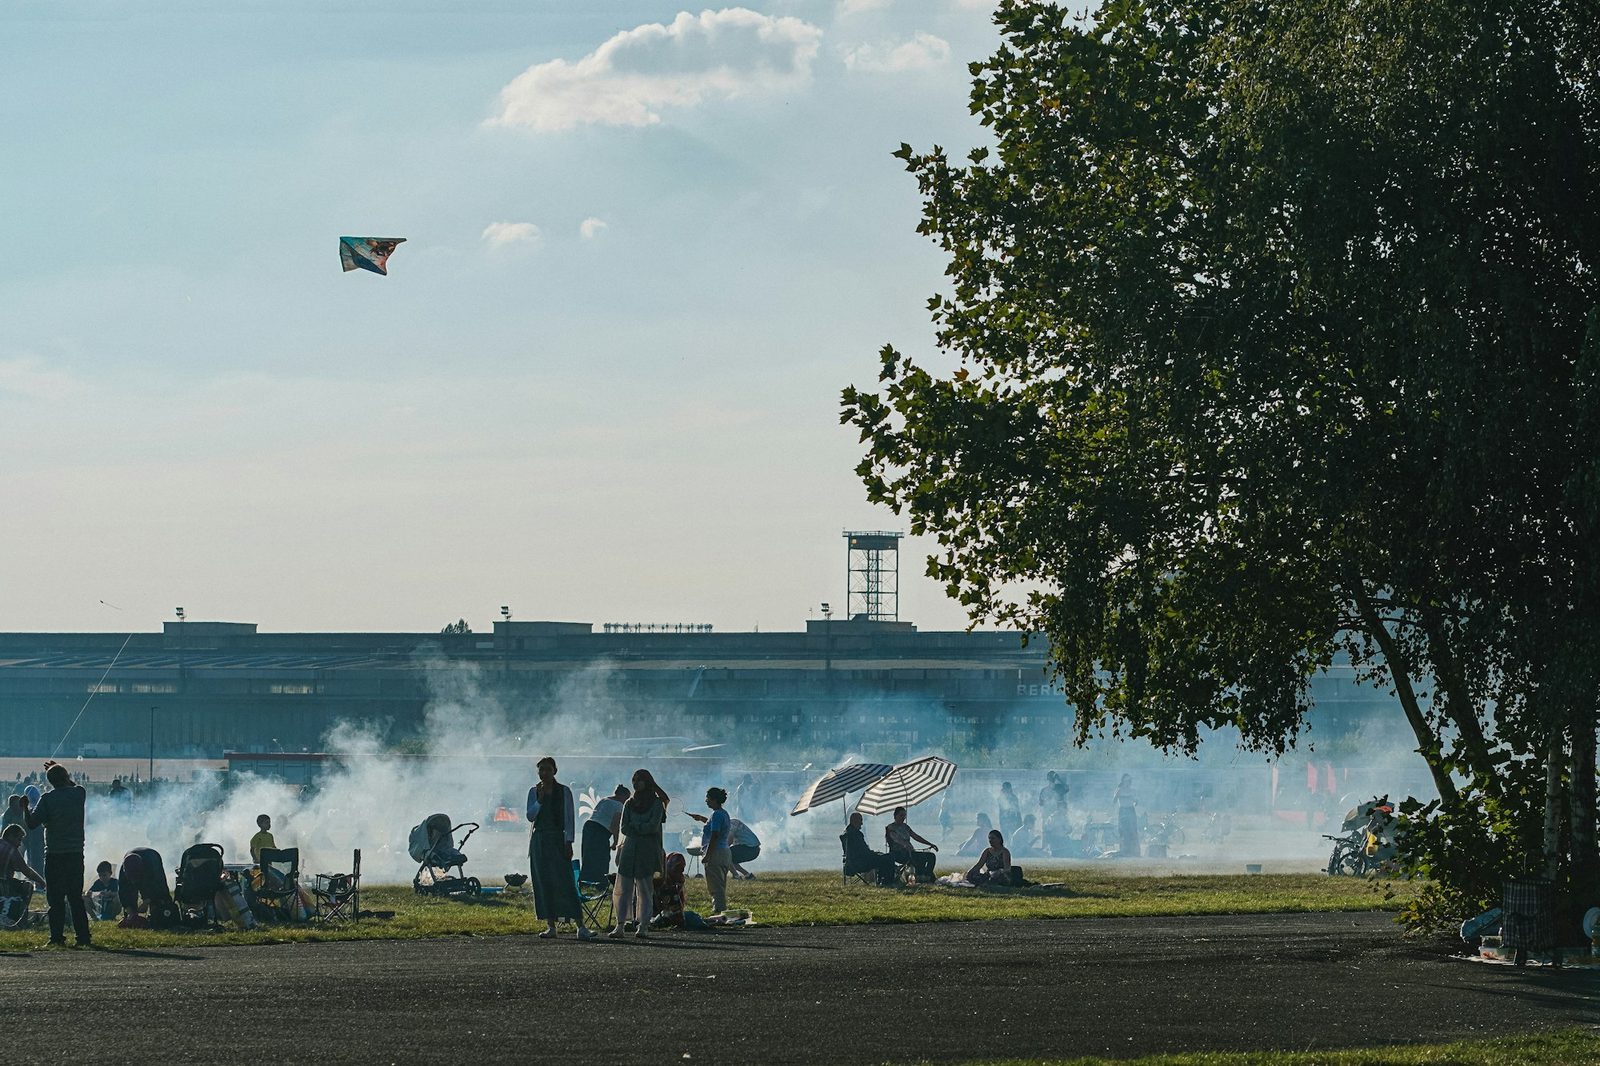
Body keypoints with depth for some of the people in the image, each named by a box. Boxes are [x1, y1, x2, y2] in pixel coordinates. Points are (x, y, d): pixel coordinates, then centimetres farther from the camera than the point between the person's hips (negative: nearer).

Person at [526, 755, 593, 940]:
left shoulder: (564, 791, 2)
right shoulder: (534, 792, 9)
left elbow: (568, 819, -1)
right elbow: (530, 816, 1)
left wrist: (568, 843, -8)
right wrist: (539, 800, -14)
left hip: (558, 840, -3)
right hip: (539, 840, 3)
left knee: (565, 882, -10)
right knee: (544, 884, 2)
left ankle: (581, 926, -14)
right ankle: (550, 926, 6)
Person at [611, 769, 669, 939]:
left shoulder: (656, 804, 2)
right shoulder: (629, 803, 14)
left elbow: (653, 826, -9)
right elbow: (623, 828, 6)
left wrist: (634, 826, -3)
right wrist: (643, 828, -6)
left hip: (647, 852, -4)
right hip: (629, 849, 4)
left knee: (644, 890, -4)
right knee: (623, 888, -3)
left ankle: (643, 926, -2)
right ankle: (620, 925, -3)